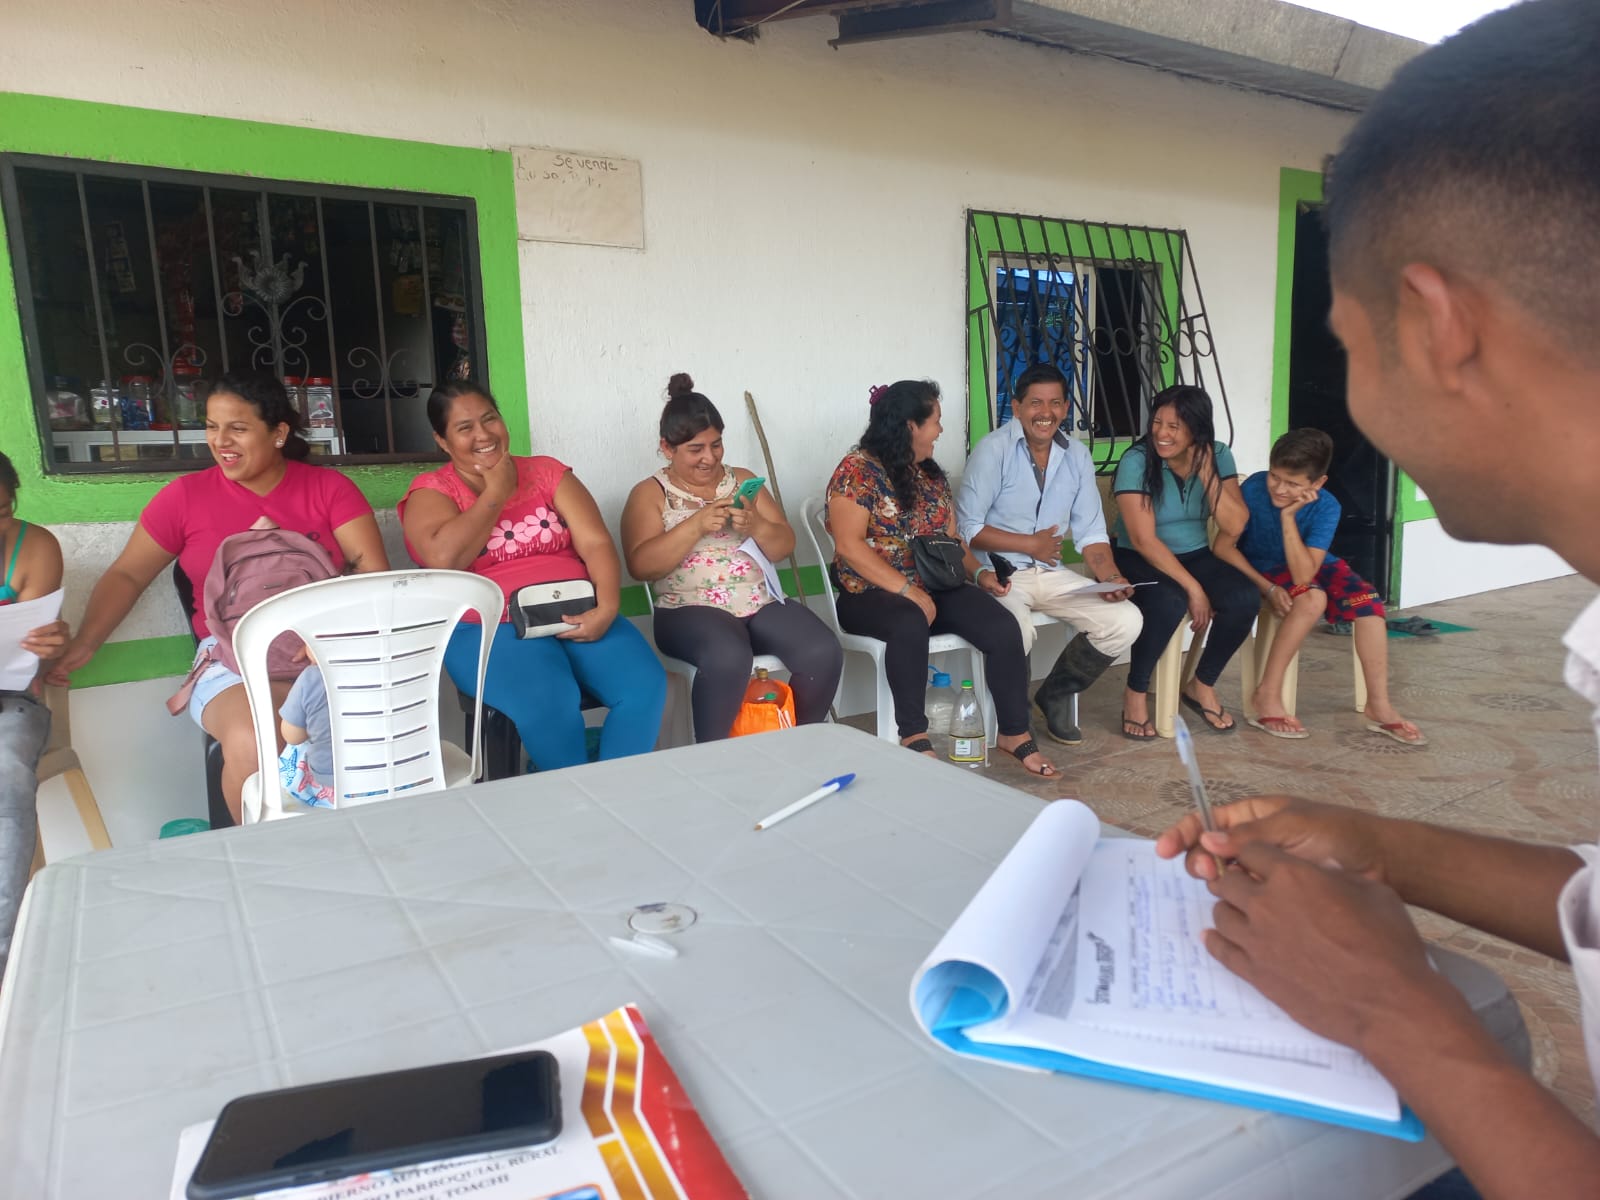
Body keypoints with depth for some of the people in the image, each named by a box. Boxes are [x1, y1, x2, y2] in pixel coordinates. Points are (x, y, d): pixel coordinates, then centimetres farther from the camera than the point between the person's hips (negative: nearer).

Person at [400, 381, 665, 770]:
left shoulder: (548, 472, 12)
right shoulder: (431, 490, 5)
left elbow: (596, 543, 1)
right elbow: (445, 559, -17)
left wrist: (607, 608, -17)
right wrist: (496, 493, -6)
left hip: (574, 619, 3)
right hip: (488, 629, -3)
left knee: (645, 684, -23)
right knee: (548, 700, -33)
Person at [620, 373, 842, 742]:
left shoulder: (742, 480, 15)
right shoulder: (650, 493, 4)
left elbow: (785, 546, 11)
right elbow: (640, 566, -9)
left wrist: (755, 525, -11)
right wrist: (696, 525, -19)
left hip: (762, 604, 4)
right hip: (690, 610, -4)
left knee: (824, 652, -22)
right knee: (729, 657, -37)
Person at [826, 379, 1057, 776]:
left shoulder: (931, 474, 15)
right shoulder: (857, 470, -8)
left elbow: (950, 539, 17)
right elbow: (849, 545, -17)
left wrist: (979, 572, -4)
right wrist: (907, 590, -23)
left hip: (934, 587, 6)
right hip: (872, 593, -6)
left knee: (1003, 628, -19)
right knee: (911, 624, -40)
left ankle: (1014, 732, -7)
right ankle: (914, 736, -28)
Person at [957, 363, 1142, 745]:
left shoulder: (1077, 456, 6)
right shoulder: (993, 450, -11)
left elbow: (1091, 534, 6)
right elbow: (967, 529, -14)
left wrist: (1109, 578, -12)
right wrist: (1031, 545, -11)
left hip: (1050, 573, 6)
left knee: (1126, 621, -10)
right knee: (1016, 635, -35)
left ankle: (1055, 695, 13)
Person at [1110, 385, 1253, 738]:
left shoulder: (1219, 456, -4)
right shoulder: (1136, 461, -17)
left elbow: (1234, 526, -12)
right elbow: (1143, 540, -22)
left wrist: (1206, 472, -20)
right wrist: (1193, 588, -25)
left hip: (1196, 556, 5)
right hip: (1140, 560, -5)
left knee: (1244, 599, -22)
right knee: (1169, 602, -35)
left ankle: (1202, 686, 2)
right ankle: (1135, 693, -11)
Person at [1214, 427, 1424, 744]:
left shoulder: (1326, 507, -23)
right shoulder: (1253, 489, -27)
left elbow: (1303, 576, -32)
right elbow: (1223, 546, -22)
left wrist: (1288, 516, -37)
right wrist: (1268, 588, -29)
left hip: (1310, 566, 3)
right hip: (1260, 567, -3)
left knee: (1366, 599, -21)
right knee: (1312, 599, -33)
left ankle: (1379, 705, -9)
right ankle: (1268, 696, -25)